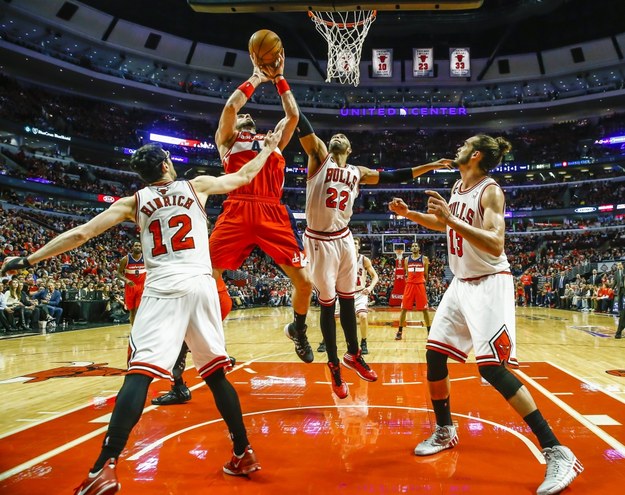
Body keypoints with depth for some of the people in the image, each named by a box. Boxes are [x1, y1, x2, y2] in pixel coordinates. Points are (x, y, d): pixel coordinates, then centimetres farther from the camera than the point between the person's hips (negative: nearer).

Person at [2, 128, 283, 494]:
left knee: (139, 373, -6)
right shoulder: (196, 185, 15)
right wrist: (269, 147, 43)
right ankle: (244, 453, 18)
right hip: (200, 285, 1)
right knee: (216, 373, 11)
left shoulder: (133, 202, 15)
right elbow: (244, 176, 26)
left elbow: (80, 234, 12)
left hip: (162, 289, -1)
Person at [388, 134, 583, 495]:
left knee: (492, 368, -16)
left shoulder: (490, 191, -17)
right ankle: (445, 432, 28)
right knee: (435, 353, 9)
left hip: (490, 284, -9)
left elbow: (496, 245, -30)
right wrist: (408, 213, 17)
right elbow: (443, 225, 27)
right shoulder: (458, 187, 9)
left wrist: (452, 219, -33)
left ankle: (558, 453, -6)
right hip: (462, 283, 9)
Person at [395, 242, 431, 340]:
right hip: (409, 285, 2)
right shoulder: (407, 259, 10)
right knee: (404, 308, 1)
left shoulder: (424, 259, 3)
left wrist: (424, 282, 5)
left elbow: (426, 274, 8)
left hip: (420, 285, -2)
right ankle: (400, 331, 7)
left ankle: (429, 331, 12)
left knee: (424, 309, 2)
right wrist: (407, 279, 6)